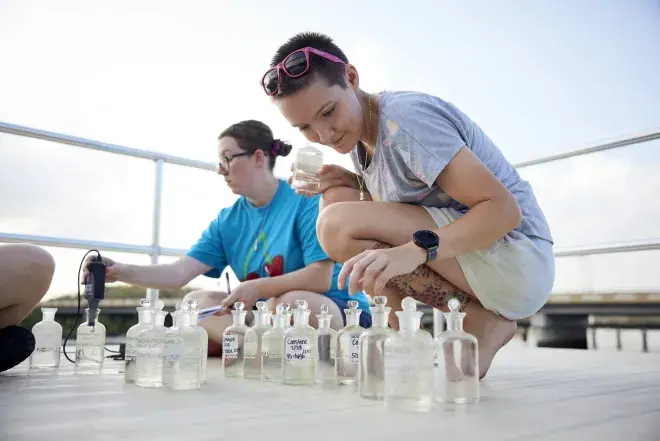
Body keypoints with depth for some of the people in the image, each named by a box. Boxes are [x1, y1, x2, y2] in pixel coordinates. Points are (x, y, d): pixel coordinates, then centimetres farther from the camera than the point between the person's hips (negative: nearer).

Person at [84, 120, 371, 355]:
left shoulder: (305, 201, -13)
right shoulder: (227, 221, 5)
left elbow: (320, 277, -20)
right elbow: (179, 272, -3)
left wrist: (256, 288, -21)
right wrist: (123, 272, -17)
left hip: (337, 310, -6)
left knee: (290, 302, -38)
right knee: (196, 301, -5)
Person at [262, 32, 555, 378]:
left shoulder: (404, 118, -18)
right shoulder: (359, 141, 8)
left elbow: (504, 209, -23)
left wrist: (415, 250, -37)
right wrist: (352, 184, -5)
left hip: (520, 261, -9)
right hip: (458, 259, 9)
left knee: (337, 224, -22)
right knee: (336, 199, 0)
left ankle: (483, 324, -9)